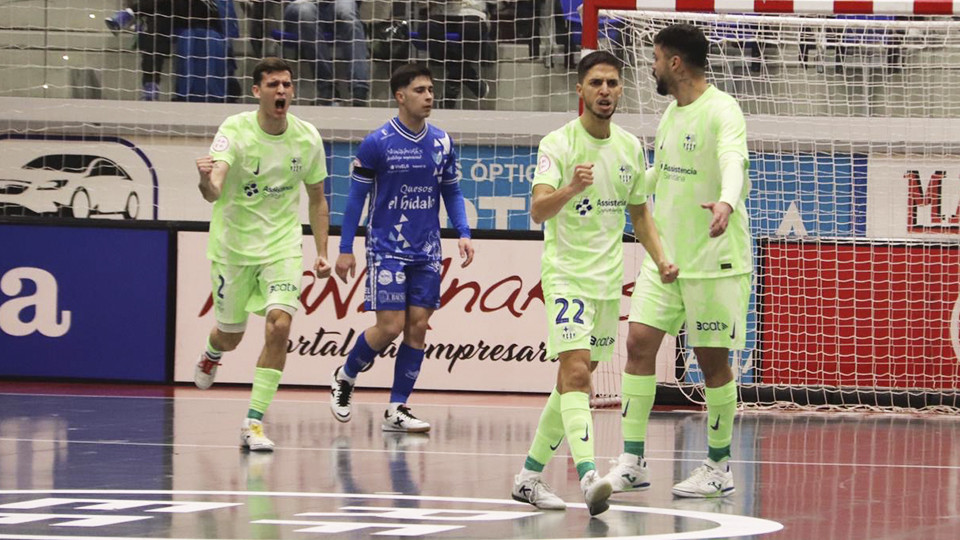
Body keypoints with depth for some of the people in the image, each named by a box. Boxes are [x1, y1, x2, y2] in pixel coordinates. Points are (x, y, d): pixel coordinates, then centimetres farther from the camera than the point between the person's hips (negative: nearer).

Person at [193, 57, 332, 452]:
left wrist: (322, 253, 4)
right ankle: (211, 353, 53)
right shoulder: (234, 131, -17)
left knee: (279, 324, -20)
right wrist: (206, 180, -56)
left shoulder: (308, 139, -6)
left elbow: (316, 199, 9)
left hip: (283, 245, 1)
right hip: (233, 244, -1)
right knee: (231, 336, 12)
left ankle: (254, 423, -14)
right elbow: (214, 192, -32)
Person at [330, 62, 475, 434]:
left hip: (427, 251, 4)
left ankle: (397, 410, 7)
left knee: (418, 327, 0)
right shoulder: (377, 143, -8)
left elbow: (452, 192, 14)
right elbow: (356, 195, -3)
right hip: (386, 248, -4)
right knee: (390, 326, -8)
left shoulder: (441, 143, 5)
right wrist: (345, 249, -4)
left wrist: (463, 233, -1)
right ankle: (345, 376, 19)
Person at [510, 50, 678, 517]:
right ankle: (588, 476, -32)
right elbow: (538, 210, -22)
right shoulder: (558, 144, -10)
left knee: (573, 381, 10)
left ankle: (530, 474, 21)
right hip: (566, 273, -6)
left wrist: (661, 261, 5)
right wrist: (571, 188, -41)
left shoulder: (630, 147, 8)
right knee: (576, 372, -20)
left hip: (609, 280, 6)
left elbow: (639, 213, 19)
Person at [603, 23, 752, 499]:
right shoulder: (671, 113, 11)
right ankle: (632, 463, 1)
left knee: (712, 359, 1)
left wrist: (726, 202, -55)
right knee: (639, 342, -2)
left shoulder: (721, 111, -16)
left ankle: (718, 468, 15)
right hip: (665, 255, 8)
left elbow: (733, 161, -36)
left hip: (714, 262, -8)